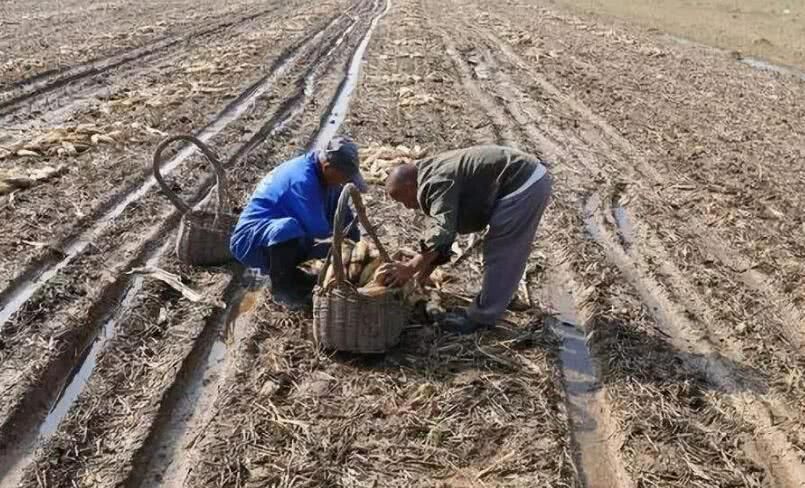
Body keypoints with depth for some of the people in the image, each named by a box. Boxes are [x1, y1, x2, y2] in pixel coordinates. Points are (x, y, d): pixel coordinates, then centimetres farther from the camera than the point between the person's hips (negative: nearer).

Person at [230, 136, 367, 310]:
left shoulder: (323, 175, -1)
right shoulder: (302, 179, -28)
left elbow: (345, 218, 6)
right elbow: (318, 229, -28)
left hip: (287, 241, 8)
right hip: (250, 242, -8)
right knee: (288, 228, -39)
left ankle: (280, 268, 15)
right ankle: (280, 287, -13)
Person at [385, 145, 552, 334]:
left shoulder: (436, 183, -17)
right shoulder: (435, 173, 15)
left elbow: (443, 230, -26)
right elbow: (447, 227, 21)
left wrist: (410, 268, -21)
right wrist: (430, 263, 19)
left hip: (523, 183, -10)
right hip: (533, 176, 10)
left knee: (499, 254, -2)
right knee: (509, 252, 22)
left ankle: (482, 317, 9)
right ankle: (502, 296, 38)